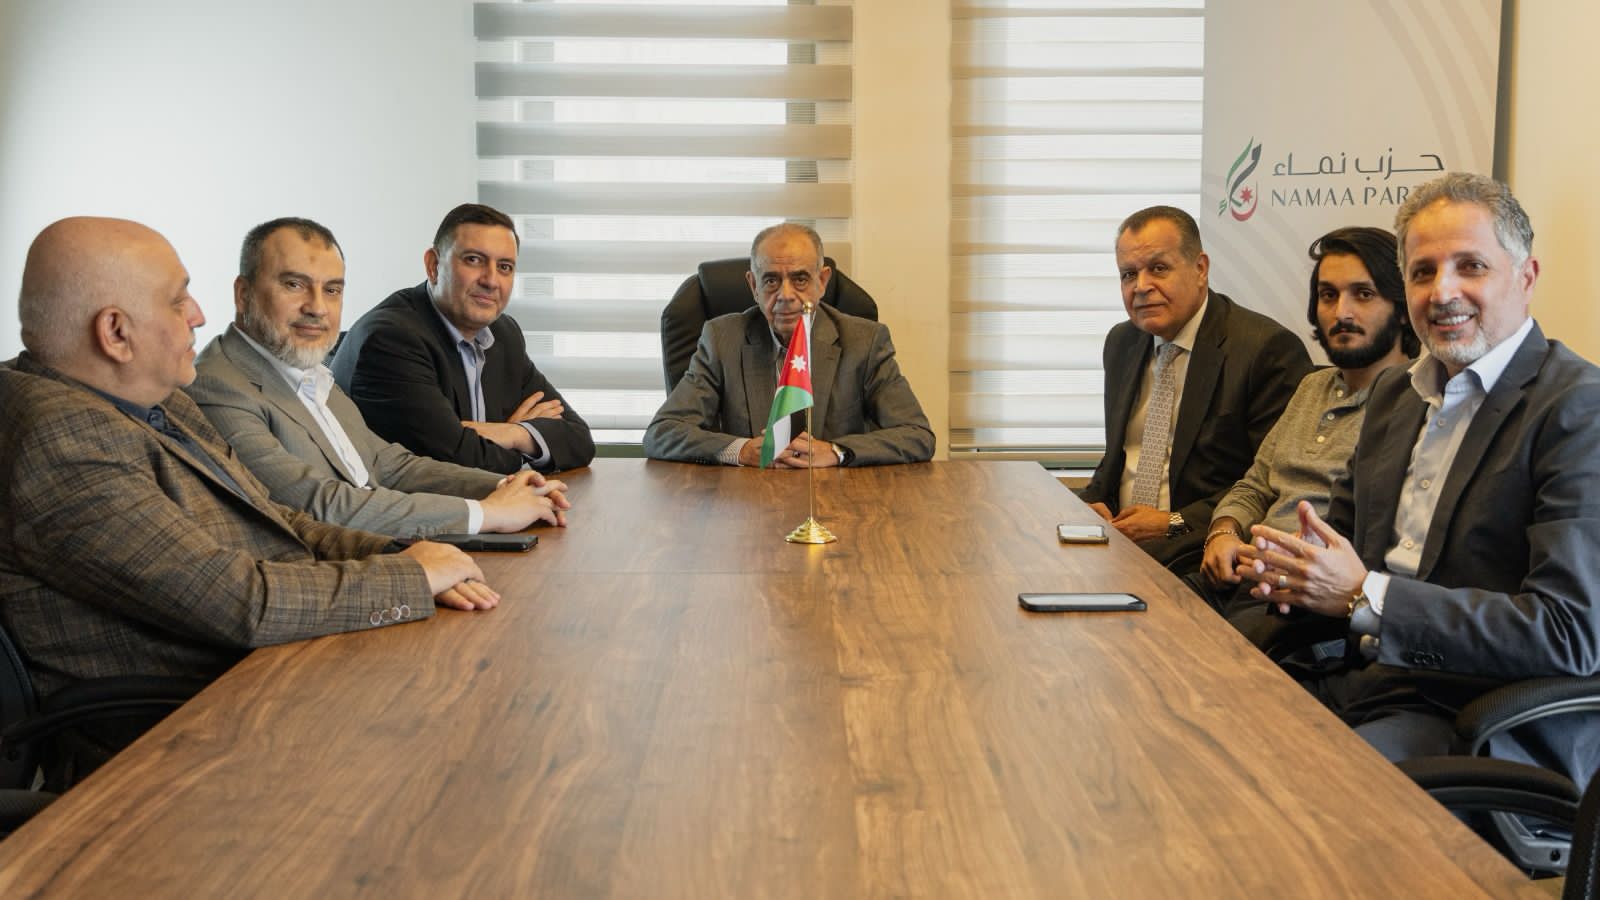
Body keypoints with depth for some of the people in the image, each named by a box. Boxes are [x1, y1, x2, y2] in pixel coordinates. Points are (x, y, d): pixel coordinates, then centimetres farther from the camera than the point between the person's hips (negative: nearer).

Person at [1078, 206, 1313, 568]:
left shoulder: (1269, 349, -10)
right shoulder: (1122, 342, 15)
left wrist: (1176, 524, -16)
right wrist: (1091, 502, 2)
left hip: (1198, 549, -7)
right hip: (1114, 534, 7)